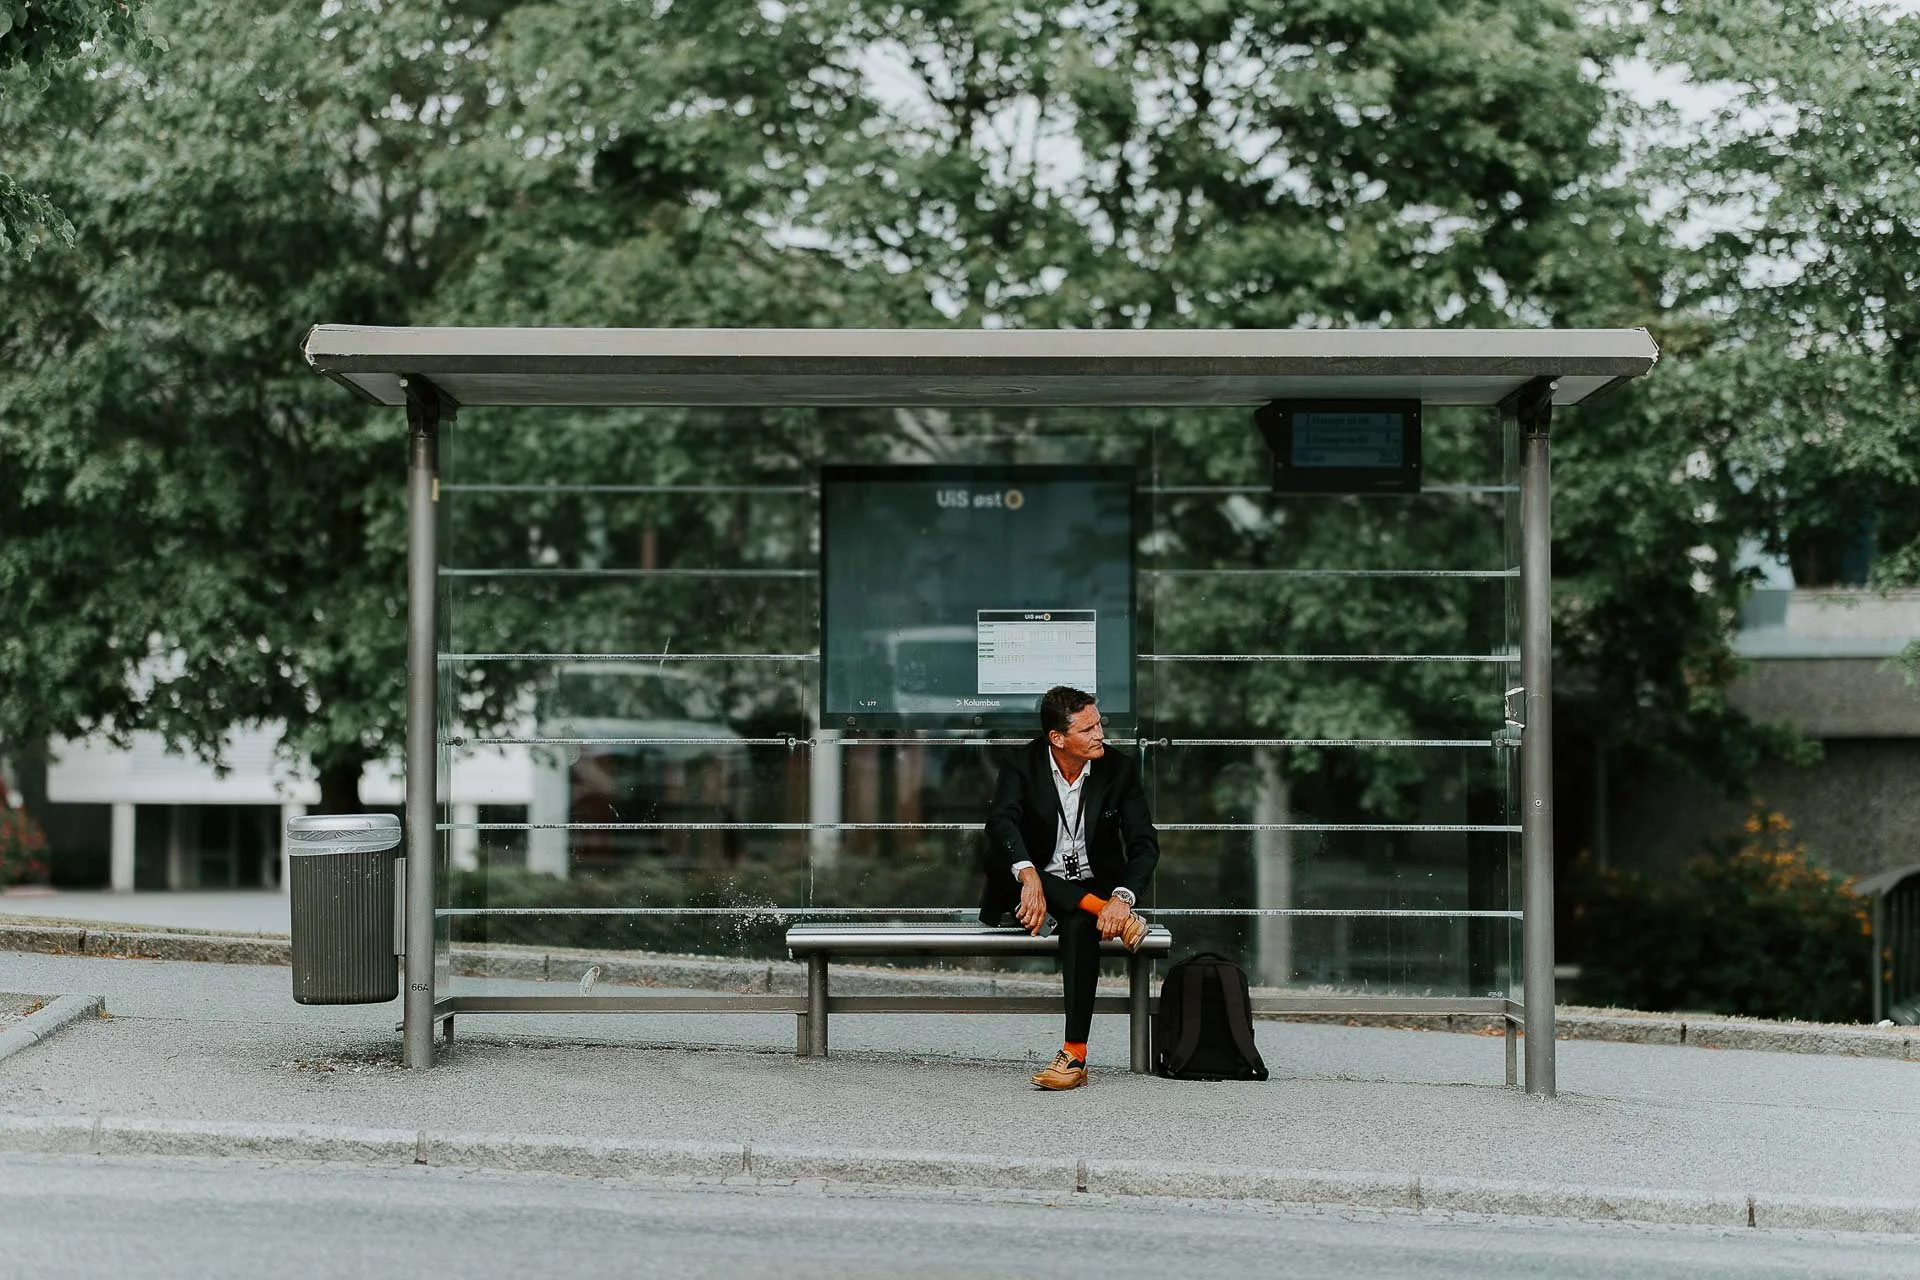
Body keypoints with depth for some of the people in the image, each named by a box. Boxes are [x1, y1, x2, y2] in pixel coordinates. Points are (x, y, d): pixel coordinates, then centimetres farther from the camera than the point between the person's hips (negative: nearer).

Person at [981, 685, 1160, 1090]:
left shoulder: (1120, 769, -6)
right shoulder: (1023, 764, -9)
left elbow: (1145, 843, -12)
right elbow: (1001, 821, -27)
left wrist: (1122, 897, -32)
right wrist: (1028, 875, -47)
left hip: (1096, 886, -1)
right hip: (1039, 884, 1)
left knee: (1080, 925, -35)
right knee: (999, 857, -31)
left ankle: (1075, 1054, -36)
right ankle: (1103, 910, -30)